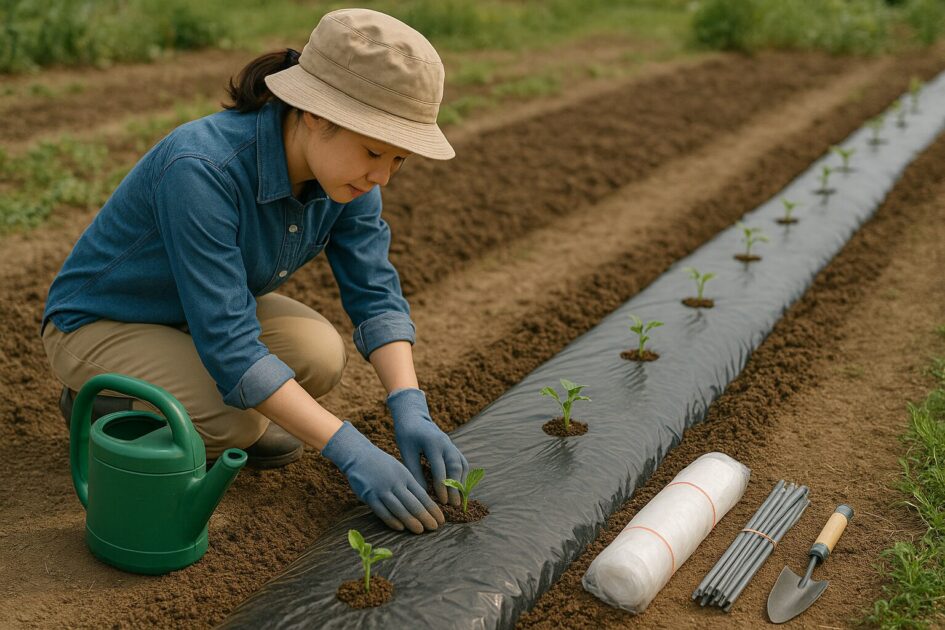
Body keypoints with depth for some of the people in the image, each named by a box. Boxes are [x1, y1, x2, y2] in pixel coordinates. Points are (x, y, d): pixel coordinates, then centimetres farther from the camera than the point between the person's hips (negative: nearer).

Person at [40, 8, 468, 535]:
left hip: (208, 310, 6)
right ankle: (101, 406, 1)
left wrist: (410, 407, -26)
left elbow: (375, 293, -11)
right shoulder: (201, 170, -37)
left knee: (320, 356, -21)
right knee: (233, 420, -29)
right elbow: (229, 347, -37)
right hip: (100, 324, -6)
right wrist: (352, 452, -39)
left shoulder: (345, 167, -16)